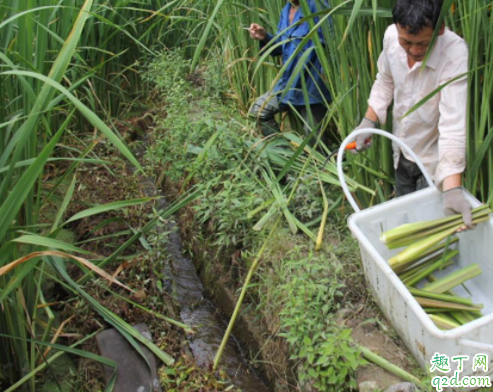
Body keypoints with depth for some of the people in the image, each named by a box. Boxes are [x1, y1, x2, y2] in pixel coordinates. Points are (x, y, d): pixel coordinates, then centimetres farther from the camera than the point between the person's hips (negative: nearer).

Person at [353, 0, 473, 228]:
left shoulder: (455, 52, -32)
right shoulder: (391, 35, -17)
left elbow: (454, 122, -40)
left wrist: (452, 188, -48)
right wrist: (369, 121, -4)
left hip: (434, 158, -5)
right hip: (402, 150, 5)